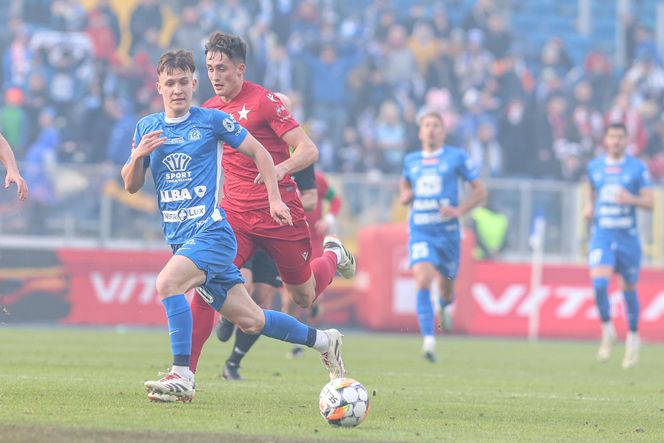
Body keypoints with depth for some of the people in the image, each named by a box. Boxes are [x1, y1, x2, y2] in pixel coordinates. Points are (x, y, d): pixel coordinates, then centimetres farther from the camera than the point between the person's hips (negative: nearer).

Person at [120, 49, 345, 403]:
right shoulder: (146, 128, 11)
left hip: (211, 231, -5)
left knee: (167, 283, -30)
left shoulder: (211, 120, -1)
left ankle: (182, 377, -27)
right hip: (179, 238, 5)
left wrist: (274, 198, 0)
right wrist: (138, 155, -9)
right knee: (249, 320, 6)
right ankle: (322, 340, 26)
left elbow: (258, 152, 7)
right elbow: (131, 185, 11)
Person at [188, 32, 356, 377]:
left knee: (304, 298, 11)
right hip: (234, 215, 4)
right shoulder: (209, 110, 8)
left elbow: (308, 151, -16)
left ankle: (333, 255, 44)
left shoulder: (263, 100, -10)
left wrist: (281, 168, -35)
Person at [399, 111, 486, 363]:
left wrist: (459, 210, -11)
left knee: (446, 283, 11)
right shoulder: (411, 160, 10)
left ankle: (446, 304, 51)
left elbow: (480, 191, 4)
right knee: (422, 281, -20)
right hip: (420, 231, 1)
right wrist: (405, 195, 6)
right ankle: (428, 340, -23)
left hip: (447, 230, -1)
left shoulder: (457, 157, 1)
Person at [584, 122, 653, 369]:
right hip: (601, 235, 1)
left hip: (627, 236, -1)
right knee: (599, 283, -20)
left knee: (629, 288, 8)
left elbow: (649, 203, -4)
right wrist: (589, 207, 5)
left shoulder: (638, 168, -1)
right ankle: (607, 330, -1)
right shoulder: (594, 167, 7)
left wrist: (632, 200, -23)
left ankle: (633, 338, 27)